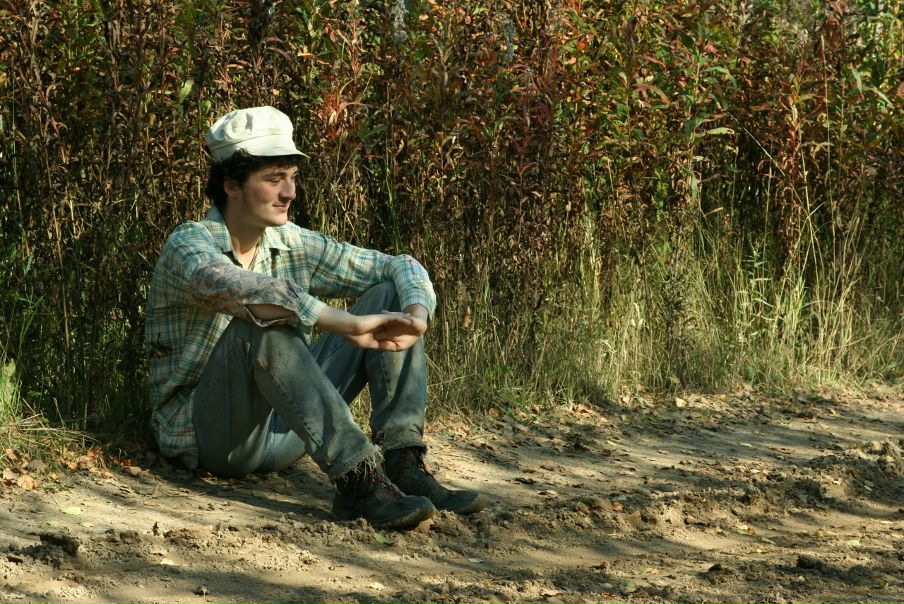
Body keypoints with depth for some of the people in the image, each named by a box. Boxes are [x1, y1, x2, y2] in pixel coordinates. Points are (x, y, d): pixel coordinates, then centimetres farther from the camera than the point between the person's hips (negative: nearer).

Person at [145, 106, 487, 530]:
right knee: (263, 320, -35)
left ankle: (403, 464, -20)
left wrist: (416, 315, -17)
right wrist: (349, 324, -42)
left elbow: (401, 268, 7)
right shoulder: (190, 244, -14)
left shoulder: (294, 246, 5)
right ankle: (356, 480, -42)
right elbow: (242, 290, -37)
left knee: (387, 297, -3)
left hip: (282, 432, 7)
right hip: (204, 434, -7)